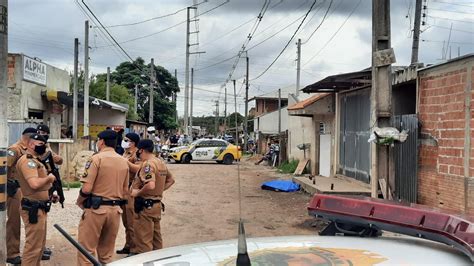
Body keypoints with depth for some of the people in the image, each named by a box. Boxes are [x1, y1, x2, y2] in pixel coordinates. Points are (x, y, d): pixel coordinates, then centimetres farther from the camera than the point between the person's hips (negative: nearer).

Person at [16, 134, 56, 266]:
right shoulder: (27, 160, -17)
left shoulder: (35, 160, 17)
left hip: (39, 208, 11)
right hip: (33, 209, -11)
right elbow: (34, 184, -31)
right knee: (33, 246, -5)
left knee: (39, 245, 19)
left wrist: (49, 193, 12)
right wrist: (49, 178, -14)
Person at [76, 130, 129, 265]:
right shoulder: (124, 161, 8)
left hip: (96, 209, -6)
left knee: (86, 250, 3)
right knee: (107, 253, 16)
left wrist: (79, 201, 3)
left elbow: (86, 188, -14)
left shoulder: (97, 158, -9)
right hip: (115, 210, 6)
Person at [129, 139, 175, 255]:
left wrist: (137, 192, -17)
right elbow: (171, 180, 21)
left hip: (146, 205, -9)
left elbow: (150, 185, -31)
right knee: (156, 236, 18)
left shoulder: (148, 164, -18)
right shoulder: (161, 163, 10)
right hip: (157, 204, 9)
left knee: (144, 239, 0)